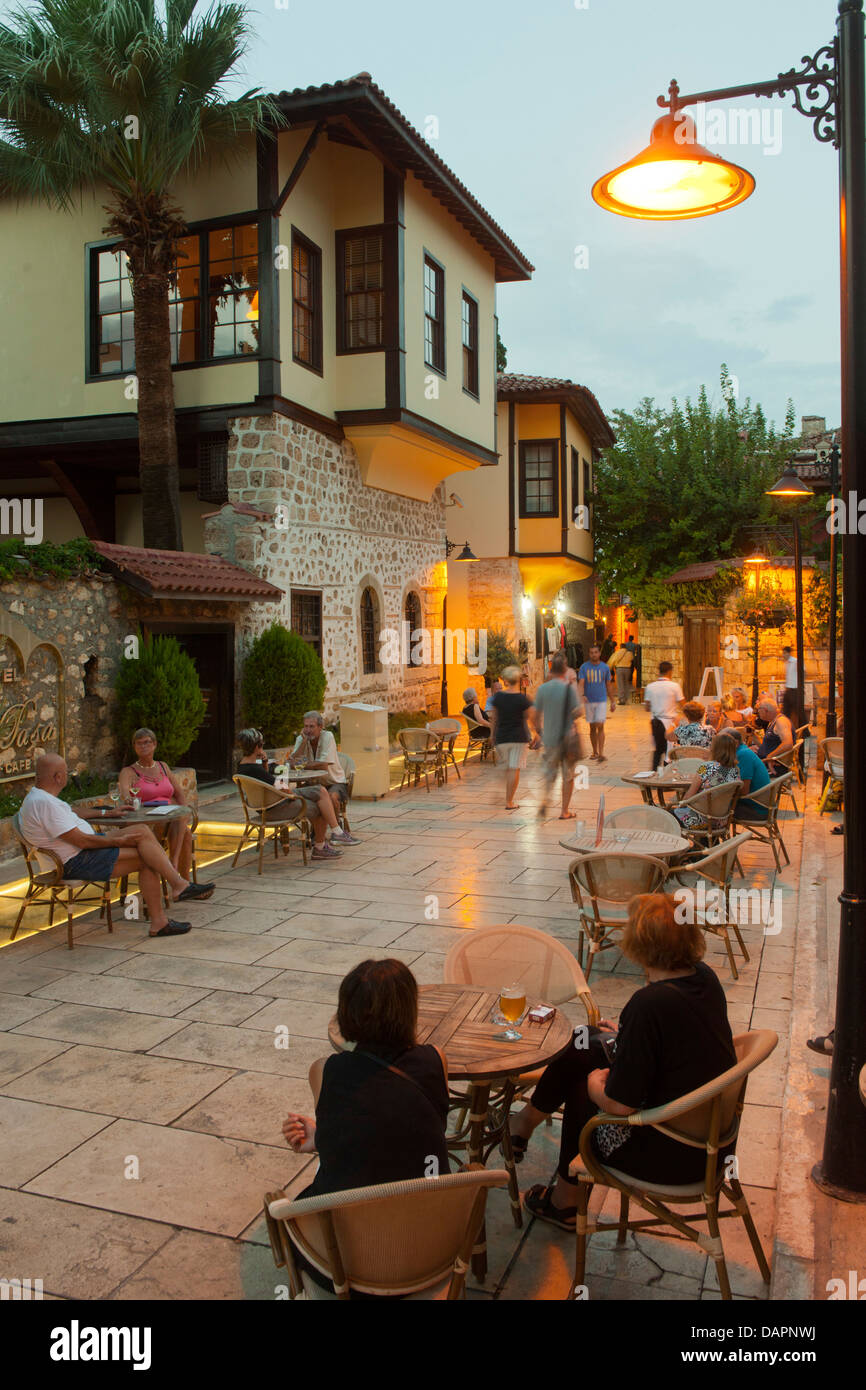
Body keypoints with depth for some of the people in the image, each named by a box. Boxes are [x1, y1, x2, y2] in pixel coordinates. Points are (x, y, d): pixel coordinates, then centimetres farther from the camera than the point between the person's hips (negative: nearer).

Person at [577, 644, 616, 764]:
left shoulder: (605, 667, 2)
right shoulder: (584, 667, -1)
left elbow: (609, 685, 9)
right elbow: (580, 683, -10)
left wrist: (613, 701, 9)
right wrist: (581, 695, -29)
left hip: (602, 700, -1)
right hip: (589, 701, 1)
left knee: (600, 726, -11)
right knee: (592, 727, 9)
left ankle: (601, 754, -12)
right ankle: (595, 752, 20)